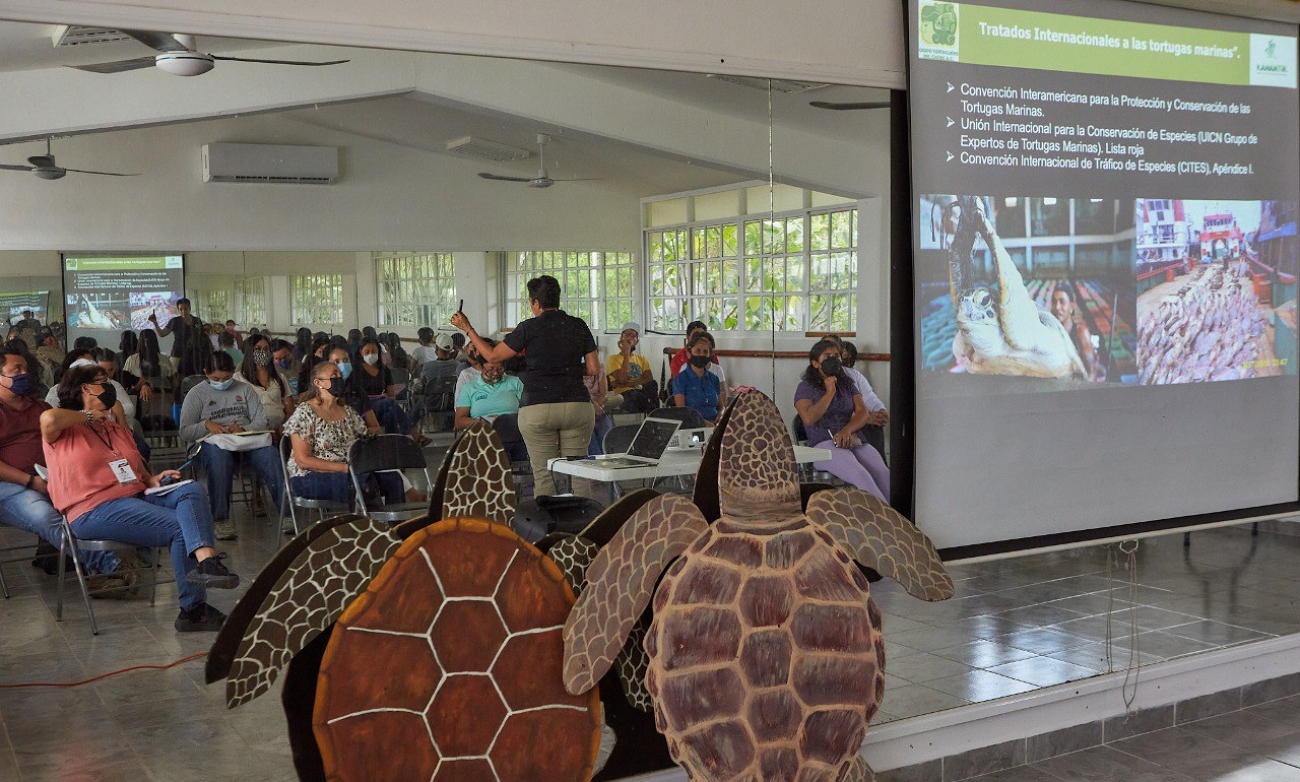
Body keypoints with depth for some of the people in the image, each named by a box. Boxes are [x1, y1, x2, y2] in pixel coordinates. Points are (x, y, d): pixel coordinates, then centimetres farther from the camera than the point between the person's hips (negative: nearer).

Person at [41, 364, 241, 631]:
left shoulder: (117, 429, 27)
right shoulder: (66, 429, 2)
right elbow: (49, 419, -24)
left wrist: (151, 480, 7)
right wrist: (88, 416, -5)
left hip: (136, 496, 8)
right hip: (95, 510, -8)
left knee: (191, 490, -20)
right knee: (180, 526, -23)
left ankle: (205, 559, -44)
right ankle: (193, 609, -23)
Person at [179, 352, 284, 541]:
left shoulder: (245, 389, 18)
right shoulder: (196, 394, 10)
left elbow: (261, 420, 9)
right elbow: (185, 432, 4)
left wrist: (243, 429, -13)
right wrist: (206, 425, -16)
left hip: (247, 439, 2)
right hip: (212, 441, -2)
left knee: (269, 454, -32)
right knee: (220, 458, -40)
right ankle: (222, 519, -41)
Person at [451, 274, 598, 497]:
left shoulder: (530, 328, -4)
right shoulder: (579, 326, 6)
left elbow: (492, 356, 3)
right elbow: (594, 369, 7)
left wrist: (467, 328, 12)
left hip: (537, 409, -3)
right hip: (577, 406, 3)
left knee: (543, 474, 2)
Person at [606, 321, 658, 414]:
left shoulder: (641, 359, 26)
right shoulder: (614, 358, 12)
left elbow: (649, 379, 6)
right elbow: (622, 379, -7)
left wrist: (628, 384, -8)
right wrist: (626, 354, -5)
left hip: (641, 393, 4)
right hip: (624, 395, -4)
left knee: (652, 384, -32)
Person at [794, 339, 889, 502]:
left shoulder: (847, 384, 23)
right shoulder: (806, 387, 11)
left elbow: (864, 413, 9)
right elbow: (809, 418, -8)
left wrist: (847, 429, -11)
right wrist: (829, 393, -1)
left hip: (855, 442, 4)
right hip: (824, 444, -4)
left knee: (883, 473, -29)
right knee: (860, 474, -35)